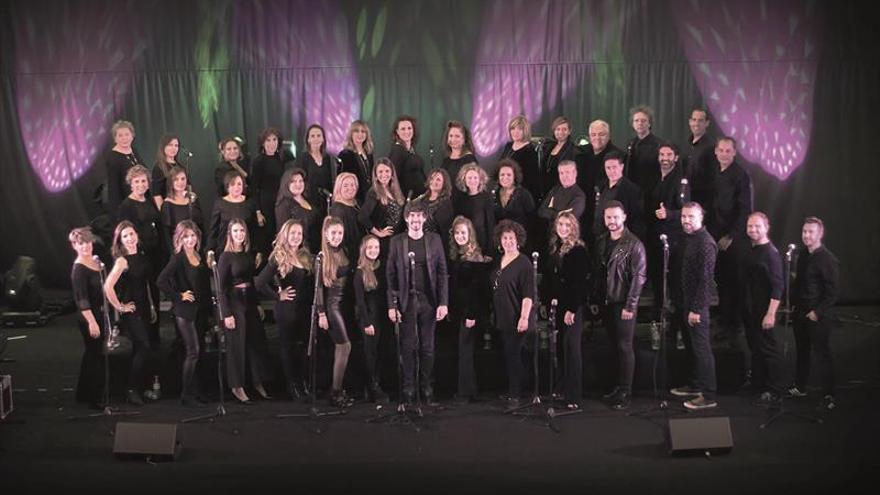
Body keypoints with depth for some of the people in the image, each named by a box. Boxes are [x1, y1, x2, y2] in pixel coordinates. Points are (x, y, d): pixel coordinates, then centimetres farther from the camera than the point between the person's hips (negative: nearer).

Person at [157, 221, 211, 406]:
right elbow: (161, 281, -19)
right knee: (193, 351, -9)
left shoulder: (199, 257, 10)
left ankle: (194, 392, 20)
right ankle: (186, 394, 0)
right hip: (185, 310, -7)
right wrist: (179, 296, -14)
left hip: (200, 309, 7)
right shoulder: (178, 258, -10)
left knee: (195, 352, 12)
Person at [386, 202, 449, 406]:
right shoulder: (397, 241, 2)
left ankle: (427, 390, 14)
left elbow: (442, 272, 3)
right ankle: (408, 391, 12)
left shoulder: (434, 240, 5)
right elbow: (390, 275, 1)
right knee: (408, 347, 3)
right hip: (406, 302, -1)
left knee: (428, 347, 6)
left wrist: (443, 302, -4)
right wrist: (392, 305, -5)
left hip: (429, 301, 1)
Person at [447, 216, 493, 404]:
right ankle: (470, 389, 19)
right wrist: (450, 310, 10)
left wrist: (472, 314, -18)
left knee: (465, 348, -5)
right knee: (465, 348, 11)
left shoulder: (476, 257, -11)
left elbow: (478, 287, -15)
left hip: (470, 309, -7)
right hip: (457, 309, 7)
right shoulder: (454, 255, 11)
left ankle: (465, 392, 2)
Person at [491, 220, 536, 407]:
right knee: (508, 355, 12)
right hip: (502, 318, 7)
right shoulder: (498, 262, 12)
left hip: (517, 319, -7)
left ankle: (515, 395, 2)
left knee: (514, 355, -5)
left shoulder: (523, 263, -11)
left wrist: (524, 317, -22)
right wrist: (494, 314, 16)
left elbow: (528, 294, -16)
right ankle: (511, 391, 23)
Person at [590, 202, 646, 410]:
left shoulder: (634, 244, -9)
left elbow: (639, 277, -12)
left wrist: (630, 306, -15)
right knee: (615, 346, 11)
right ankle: (619, 386, 21)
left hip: (624, 304, -6)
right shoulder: (601, 242, 10)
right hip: (606, 303, 6)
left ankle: (625, 393, 6)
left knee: (624, 347, -1)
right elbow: (596, 273, 14)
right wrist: (594, 300, 10)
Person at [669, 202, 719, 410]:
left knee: (701, 349, -4)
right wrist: (676, 301, 15)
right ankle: (696, 386, 29)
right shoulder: (686, 239, 13)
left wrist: (696, 309, -21)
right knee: (691, 346, 17)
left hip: (697, 305, -9)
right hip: (684, 303, 9)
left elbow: (705, 279, -20)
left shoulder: (705, 243, -16)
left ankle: (708, 396, 1)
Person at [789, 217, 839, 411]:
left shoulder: (828, 260, -16)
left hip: (818, 316, -7)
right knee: (802, 351, 17)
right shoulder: (802, 253, 6)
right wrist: (793, 303, 11)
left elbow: (832, 293, -16)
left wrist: (817, 312, -17)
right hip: (800, 312, 7)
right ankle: (800, 387, 30)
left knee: (822, 354, -2)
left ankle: (828, 395, 6)